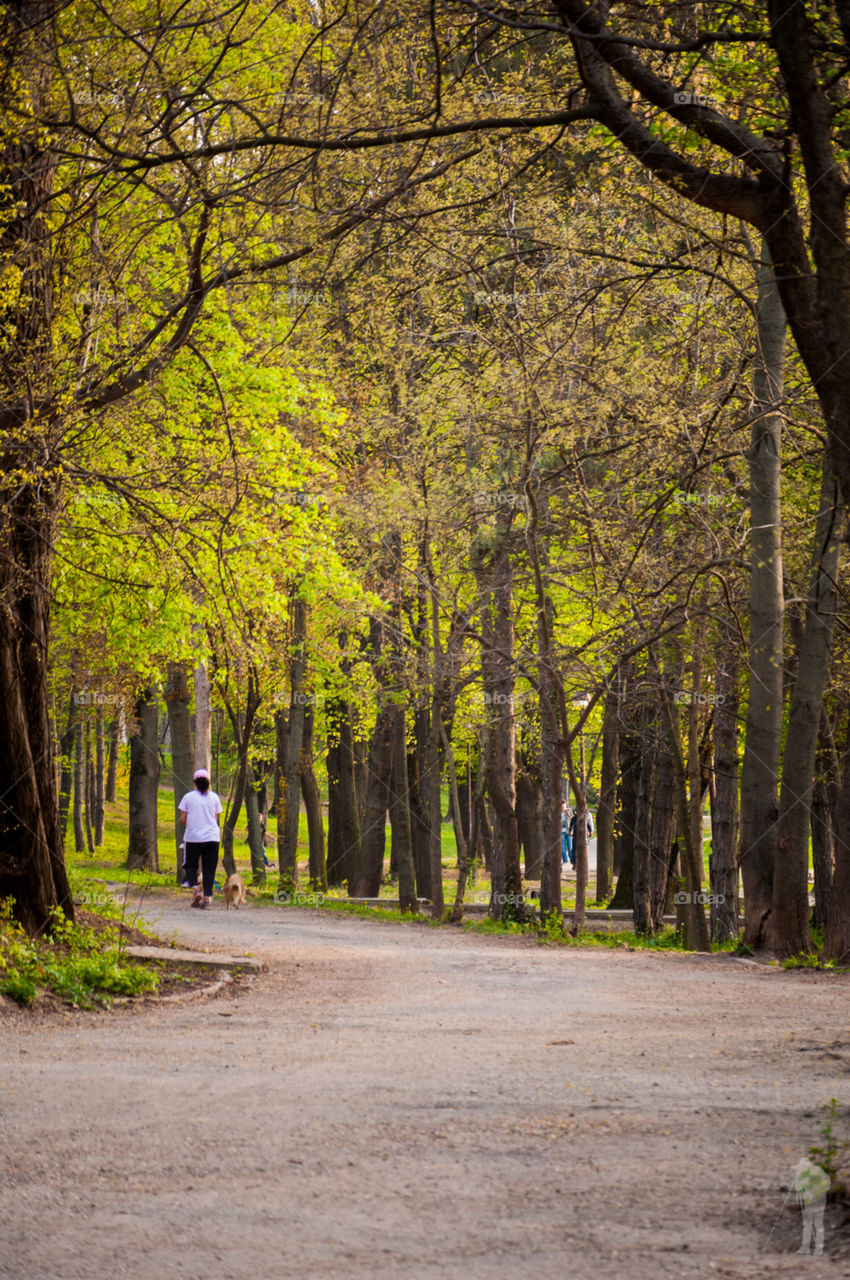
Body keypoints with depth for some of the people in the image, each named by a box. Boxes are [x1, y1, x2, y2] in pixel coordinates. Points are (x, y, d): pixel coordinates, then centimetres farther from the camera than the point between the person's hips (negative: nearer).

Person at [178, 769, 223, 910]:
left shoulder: (188, 797, -2)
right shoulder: (214, 797, 4)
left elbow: (183, 819, 0)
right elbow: (216, 818, 8)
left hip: (193, 837, -2)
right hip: (212, 837, 2)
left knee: (191, 865, 12)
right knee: (209, 869, 5)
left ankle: (196, 889, -12)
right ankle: (208, 898, -1)